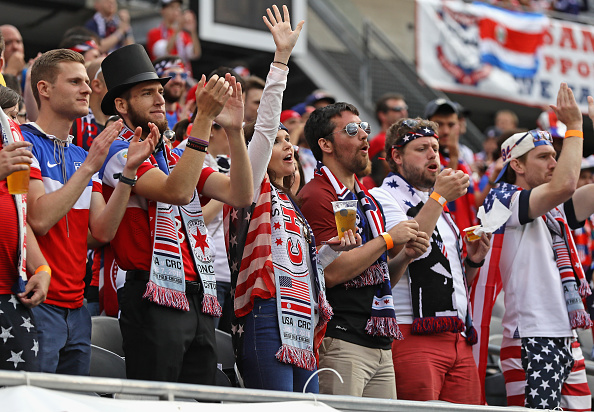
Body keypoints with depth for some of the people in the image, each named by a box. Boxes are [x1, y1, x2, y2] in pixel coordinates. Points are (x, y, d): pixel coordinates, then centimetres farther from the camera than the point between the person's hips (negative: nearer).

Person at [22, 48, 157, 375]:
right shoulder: (23, 143, -5)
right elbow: (40, 219, -18)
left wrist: (129, 171, -5)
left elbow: (103, 232, 5)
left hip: (76, 308, 7)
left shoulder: (82, 156, 17)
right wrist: (88, 168, -18)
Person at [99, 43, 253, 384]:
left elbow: (240, 195, 9)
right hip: (156, 301, -7)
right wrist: (204, 117, -21)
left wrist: (234, 129, -2)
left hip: (200, 302, 8)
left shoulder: (178, 156, 21)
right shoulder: (120, 153, -2)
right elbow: (176, 191, -20)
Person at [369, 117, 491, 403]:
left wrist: (473, 260, 11)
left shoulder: (439, 208, 27)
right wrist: (439, 196, -13)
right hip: (413, 336, -8)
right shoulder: (382, 198, 2)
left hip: (458, 338, 8)